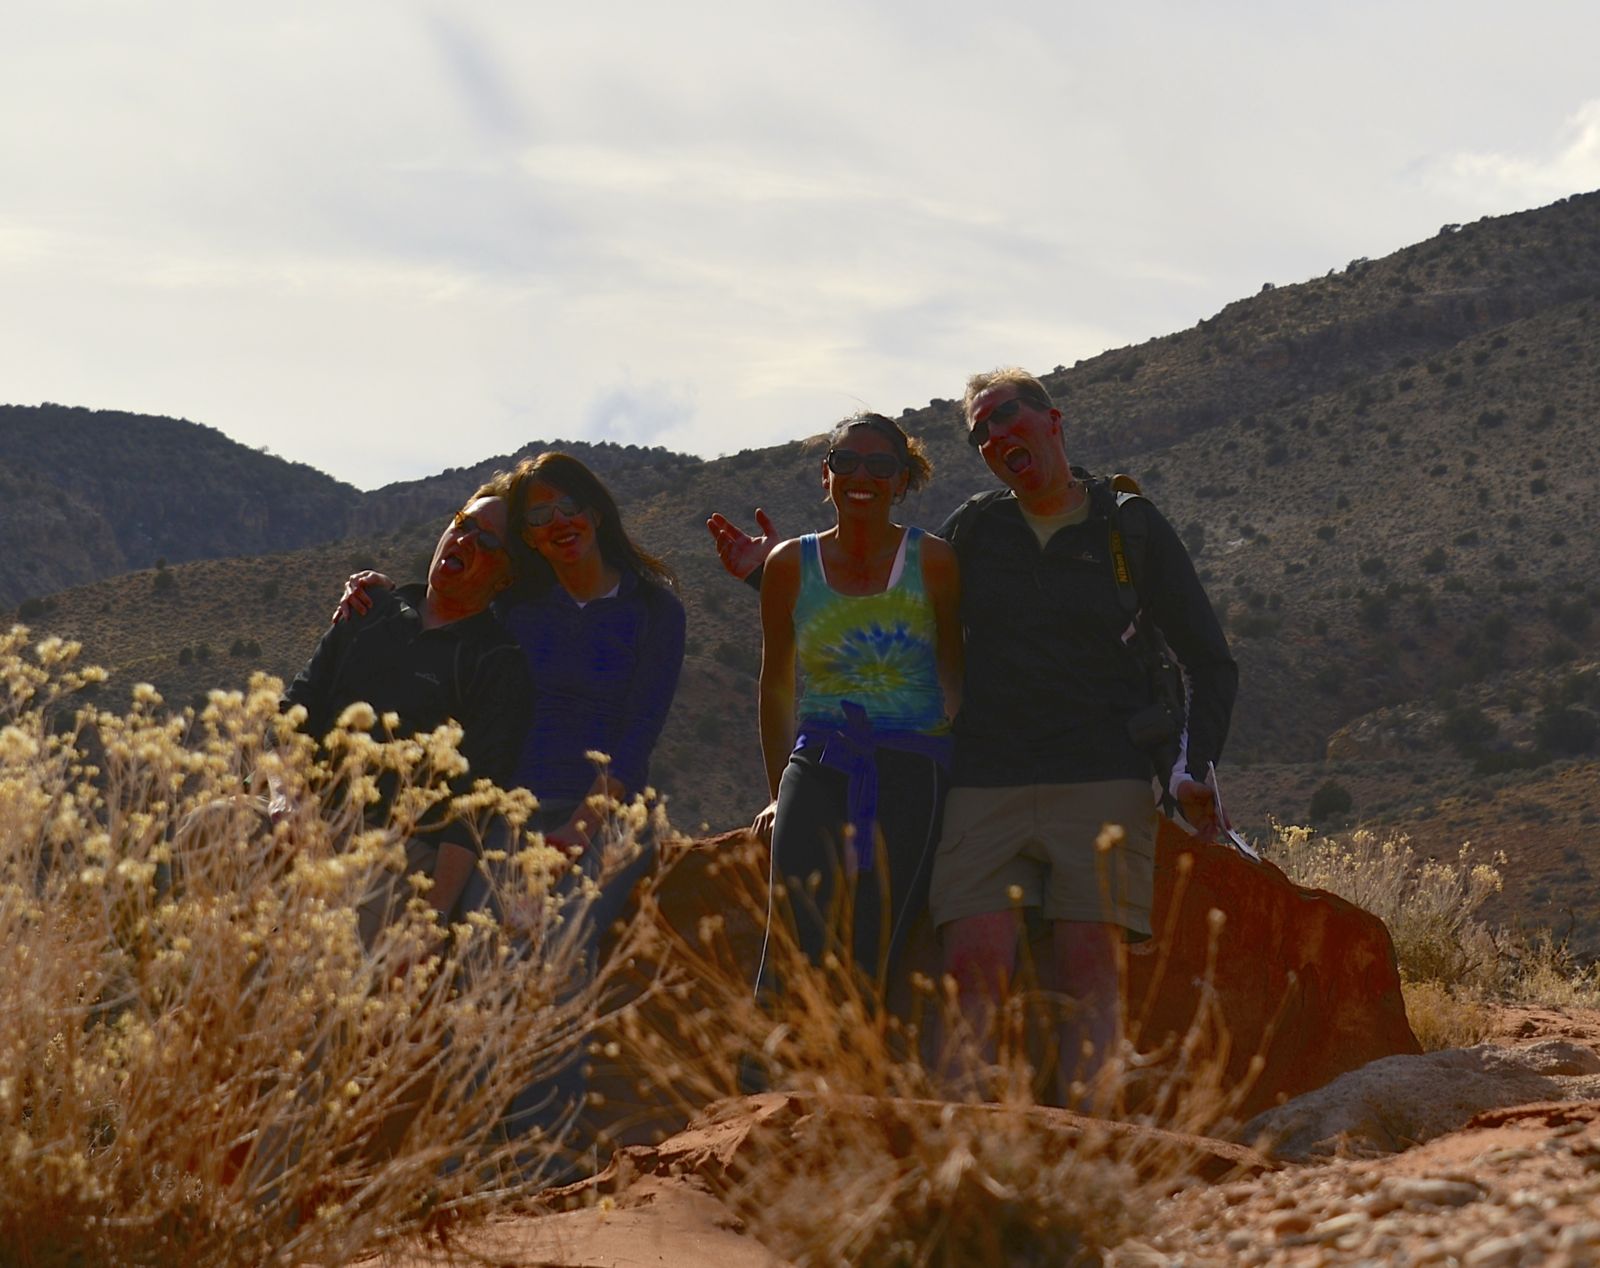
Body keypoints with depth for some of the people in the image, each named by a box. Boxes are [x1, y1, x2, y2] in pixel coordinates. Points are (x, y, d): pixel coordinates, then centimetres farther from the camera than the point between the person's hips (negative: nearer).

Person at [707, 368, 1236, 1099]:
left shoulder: (1132, 531, 7)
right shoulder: (972, 530, 13)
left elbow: (1209, 663, 10)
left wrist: (1194, 766, -6)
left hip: (1102, 787, -2)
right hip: (986, 788, 2)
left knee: (1088, 979, -11)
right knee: (971, 979, -11)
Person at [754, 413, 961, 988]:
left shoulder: (932, 561, 4)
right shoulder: (791, 564, 8)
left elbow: (956, 680, 10)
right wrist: (778, 790, 19)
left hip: (912, 775, -1)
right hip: (819, 772, 1)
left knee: (871, 957, -9)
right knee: (801, 952, -14)